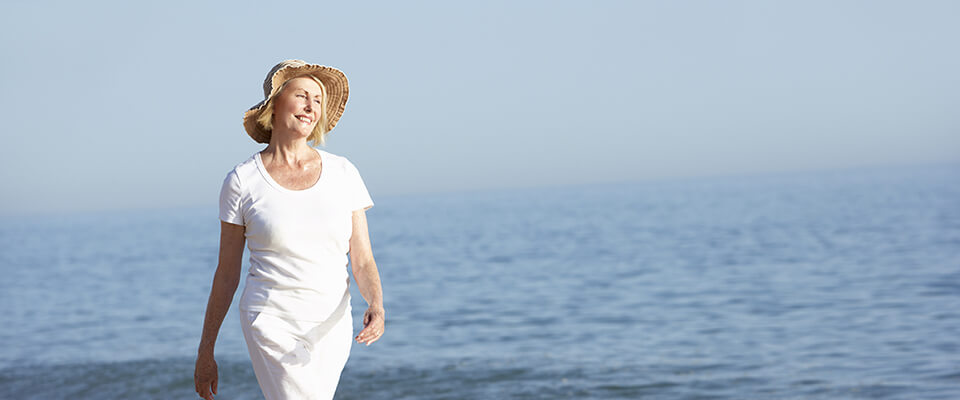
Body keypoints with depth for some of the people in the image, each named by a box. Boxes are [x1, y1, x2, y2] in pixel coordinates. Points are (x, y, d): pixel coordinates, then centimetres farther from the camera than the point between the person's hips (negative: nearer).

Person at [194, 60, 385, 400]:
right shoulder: (241, 181, -2)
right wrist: (205, 352, 7)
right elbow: (226, 273, 4)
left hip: (330, 327, 4)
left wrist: (377, 307, -20)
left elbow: (362, 261, 2)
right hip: (272, 322, -3)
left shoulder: (343, 173, 3)